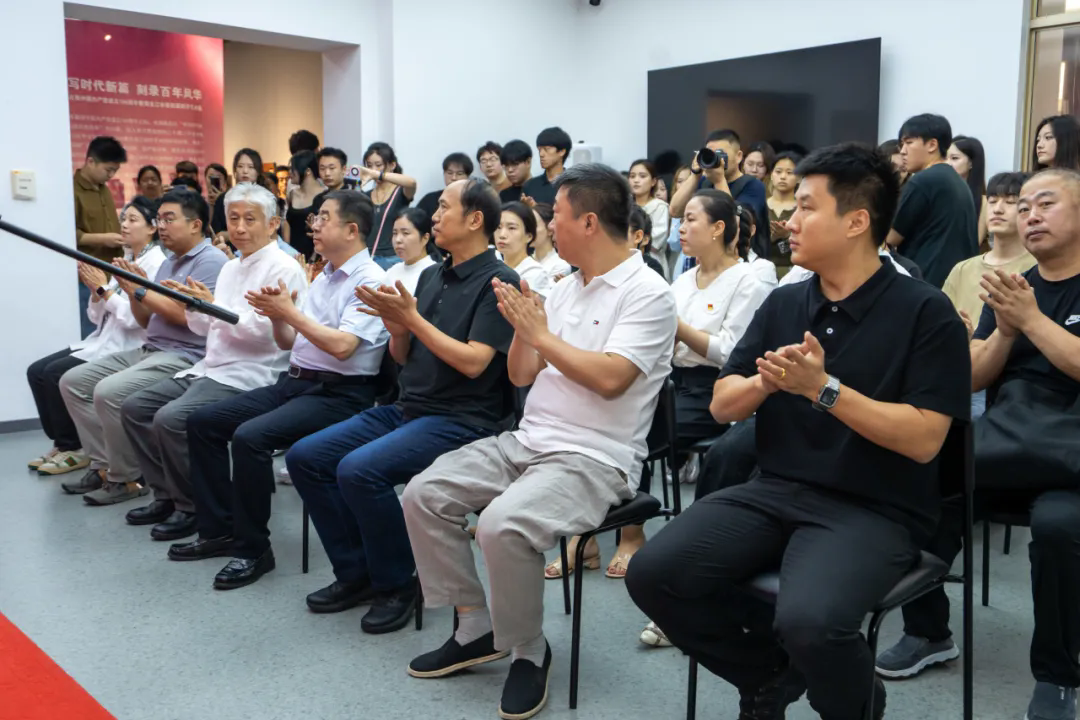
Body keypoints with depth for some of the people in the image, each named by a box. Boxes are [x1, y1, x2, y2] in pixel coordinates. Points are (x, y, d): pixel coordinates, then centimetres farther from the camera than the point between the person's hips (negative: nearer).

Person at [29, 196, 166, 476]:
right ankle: (61, 442, 9)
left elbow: (135, 317, -21)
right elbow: (97, 317, 14)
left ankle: (75, 448, -4)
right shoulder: (123, 261, 15)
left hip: (128, 347, -9)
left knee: (55, 374, -19)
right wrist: (94, 289, -3)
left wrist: (103, 288, -15)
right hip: (103, 340, 9)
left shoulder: (156, 263, -11)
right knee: (36, 371, -1)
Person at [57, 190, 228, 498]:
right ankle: (104, 464, 6)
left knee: (109, 391, -27)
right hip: (149, 350, 10)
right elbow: (147, 320, 18)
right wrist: (133, 291, 0)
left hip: (184, 357, -10)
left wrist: (139, 290, -13)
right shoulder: (169, 261, 18)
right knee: (73, 381, 6)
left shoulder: (211, 261, -11)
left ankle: (126, 477, -9)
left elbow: (186, 314, -22)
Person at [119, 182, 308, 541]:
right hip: (210, 368, 10)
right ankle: (167, 493, 15)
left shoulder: (283, 269, -10)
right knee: (135, 407, 6)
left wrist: (215, 306, -18)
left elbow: (265, 330, -20)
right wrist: (194, 305, 2)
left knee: (171, 419, -25)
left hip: (249, 376, -10)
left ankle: (192, 506, -6)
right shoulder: (231, 267, 19)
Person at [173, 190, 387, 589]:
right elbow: (288, 342, 17)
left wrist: (290, 310, -18)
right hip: (293, 382, 9)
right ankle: (218, 530, 11)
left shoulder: (370, 280, -11)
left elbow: (342, 347, -24)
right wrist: (276, 315, -3)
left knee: (250, 436, -29)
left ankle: (253, 548, -12)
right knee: (203, 421, 3)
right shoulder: (323, 276, 16)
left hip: (338, 394, -9)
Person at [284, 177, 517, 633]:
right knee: (305, 458, -1)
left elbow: (473, 362, -18)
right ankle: (356, 572, 8)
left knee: (359, 470, -29)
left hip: (461, 419, -9)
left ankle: (397, 585, -7)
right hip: (407, 408, 9)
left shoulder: (497, 281, -9)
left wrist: (413, 319, -18)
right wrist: (396, 328, -7)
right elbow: (403, 356, 15)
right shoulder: (431, 276, 15)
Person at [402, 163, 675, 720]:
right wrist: (521, 329, -2)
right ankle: (474, 629, 8)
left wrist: (542, 334, -13)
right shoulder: (564, 287, 14)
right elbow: (521, 376, 17)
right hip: (526, 441, 8)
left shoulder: (648, 293, -9)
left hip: (594, 457, -8)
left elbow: (611, 378, -23)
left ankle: (529, 652, -5)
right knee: (424, 494, -4)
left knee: (503, 524, -32)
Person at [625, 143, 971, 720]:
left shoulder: (925, 311, -6)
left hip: (874, 510, -5)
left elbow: (924, 440, -14)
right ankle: (772, 672, 11)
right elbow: (722, 407, 10)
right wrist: (766, 381, -12)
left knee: (808, 620, -33)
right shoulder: (782, 304, 10)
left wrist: (824, 388, -22)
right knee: (654, 573, -16)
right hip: (775, 490, 5)